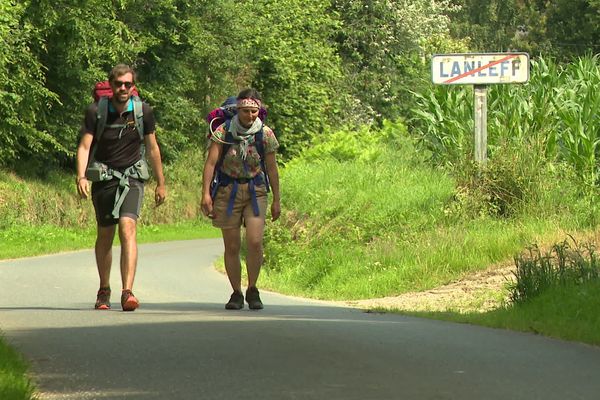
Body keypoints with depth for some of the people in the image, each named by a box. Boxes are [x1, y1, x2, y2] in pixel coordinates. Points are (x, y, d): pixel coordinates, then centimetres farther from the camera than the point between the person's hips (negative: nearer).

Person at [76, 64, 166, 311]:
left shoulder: (143, 112, -2)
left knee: (128, 228, -20)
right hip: (104, 177, 1)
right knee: (105, 235, 10)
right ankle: (104, 291, 29)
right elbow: (84, 146, -10)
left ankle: (127, 292, -28)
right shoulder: (96, 112, -6)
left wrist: (161, 183, 12)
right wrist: (81, 176, -26)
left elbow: (153, 149, 8)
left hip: (132, 178, -1)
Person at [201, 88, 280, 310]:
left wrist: (276, 200, 7)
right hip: (228, 190, 0)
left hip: (255, 191, 0)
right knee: (232, 246, 4)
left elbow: (271, 168, 6)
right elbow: (211, 162, -6)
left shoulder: (265, 134, -2)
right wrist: (206, 193, -14)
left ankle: (252, 290, 5)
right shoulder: (223, 131, -6)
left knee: (254, 242, -14)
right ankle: (236, 293, 17)